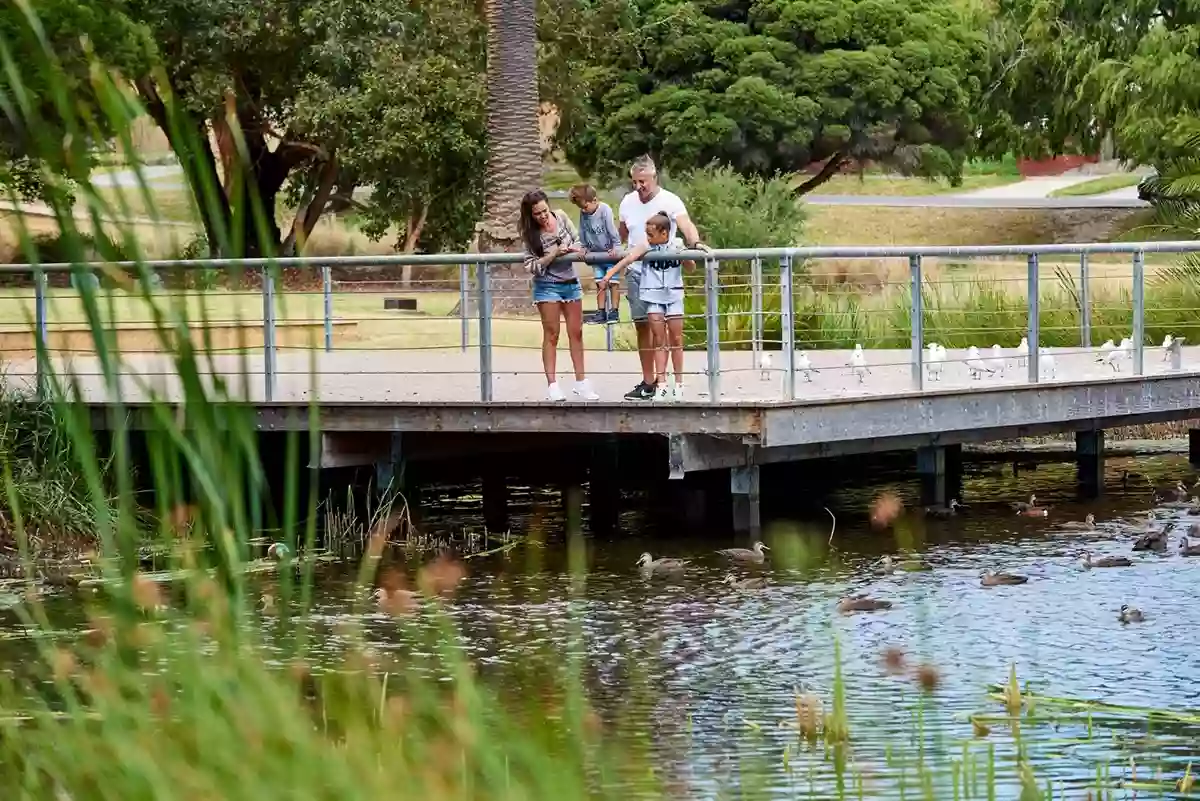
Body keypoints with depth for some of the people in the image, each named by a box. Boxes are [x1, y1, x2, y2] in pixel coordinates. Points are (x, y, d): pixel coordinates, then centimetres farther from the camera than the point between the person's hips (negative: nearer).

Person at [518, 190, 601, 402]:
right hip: (548, 286, -4)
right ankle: (552, 385, 1)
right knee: (551, 335, -2)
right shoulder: (530, 234, -14)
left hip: (571, 283, 4)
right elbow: (532, 266, -18)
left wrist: (575, 249, -14)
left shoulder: (561, 218, -5)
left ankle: (581, 382, 14)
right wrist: (554, 254, -24)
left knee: (576, 333, 7)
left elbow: (578, 241, 7)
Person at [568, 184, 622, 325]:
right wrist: (585, 248, -1)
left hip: (611, 253, -6)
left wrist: (616, 247, -23)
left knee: (613, 282, -3)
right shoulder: (583, 214, -3)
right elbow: (582, 233, 6)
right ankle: (601, 312, 11)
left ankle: (614, 312, 0)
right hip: (596, 254, 6)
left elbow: (612, 230, -21)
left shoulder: (605, 210, -21)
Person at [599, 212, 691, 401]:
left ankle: (678, 383, 13)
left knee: (676, 339, 5)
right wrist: (608, 275, -29)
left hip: (673, 295, 0)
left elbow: (692, 267, 0)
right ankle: (661, 383, 3)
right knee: (659, 339, 1)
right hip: (653, 295, 0)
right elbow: (627, 259, -18)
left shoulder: (677, 245, -3)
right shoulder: (646, 247, -6)